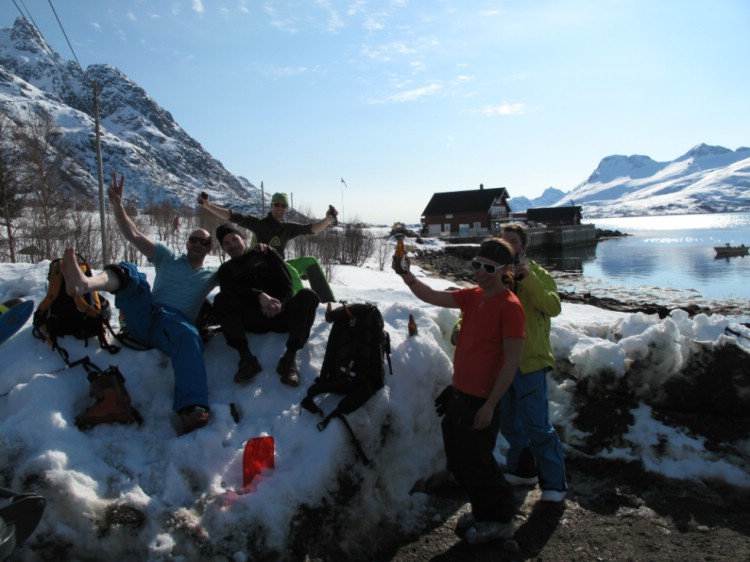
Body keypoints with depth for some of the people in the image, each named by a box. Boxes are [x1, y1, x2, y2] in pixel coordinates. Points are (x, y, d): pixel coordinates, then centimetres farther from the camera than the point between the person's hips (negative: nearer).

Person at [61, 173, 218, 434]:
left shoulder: (212, 274, 22)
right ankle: (84, 283, -56)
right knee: (128, 272, -20)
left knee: (190, 335, -40)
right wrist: (117, 204, 3)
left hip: (175, 324, -2)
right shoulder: (168, 258, 23)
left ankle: (192, 409, -60)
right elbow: (133, 235, 14)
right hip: (144, 317, 3)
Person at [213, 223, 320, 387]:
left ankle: (290, 357, -40)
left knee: (307, 295, -27)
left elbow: (287, 285, 9)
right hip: (254, 318, 0)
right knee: (221, 299, -24)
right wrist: (259, 296, -22)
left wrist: (280, 304, -14)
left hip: (279, 314, 0)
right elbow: (229, 290, -3)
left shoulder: (267, 254, 20)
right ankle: (246, 357, -38)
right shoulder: (226, 268, 21)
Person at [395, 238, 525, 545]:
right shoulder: (472, 296, 6)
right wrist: (407, 275, -14)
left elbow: (512, 361, -18)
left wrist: (490, 405, -19)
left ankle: (500, 520, 28)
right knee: (458, 462, 18)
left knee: (476, 464, 6)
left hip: (481, 401, -8)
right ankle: (482, 511, 38)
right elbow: (431, 296, 4)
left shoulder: (509, 306, -16)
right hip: (458, 393, 8)